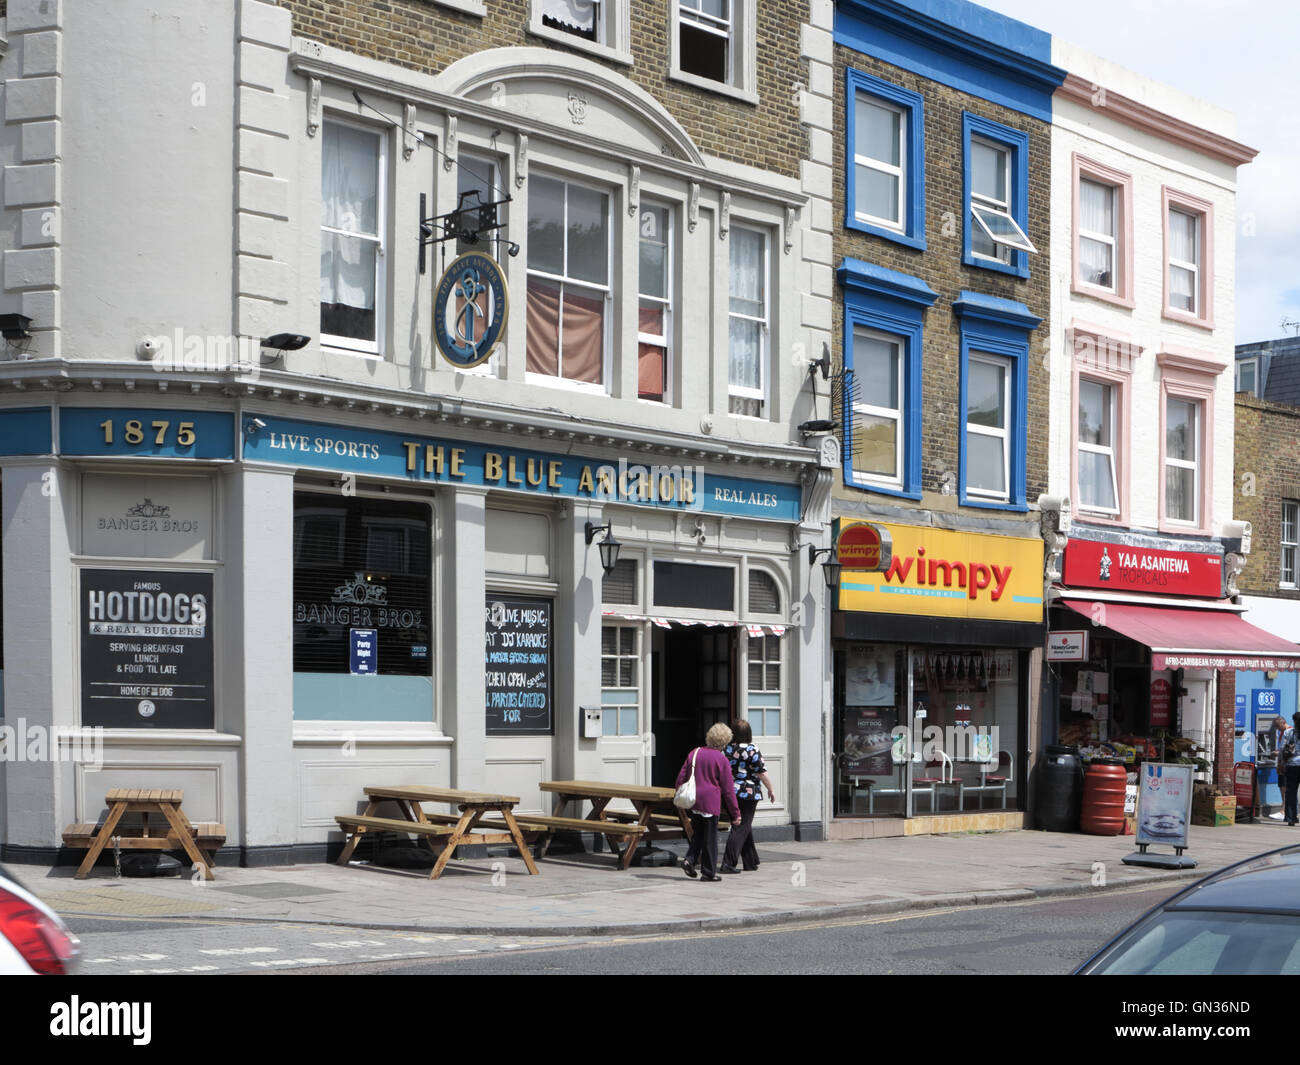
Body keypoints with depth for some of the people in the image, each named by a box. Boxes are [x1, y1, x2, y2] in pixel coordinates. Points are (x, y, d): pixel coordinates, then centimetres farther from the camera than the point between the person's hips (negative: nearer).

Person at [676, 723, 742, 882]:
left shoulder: (694, 754, 6)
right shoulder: (722, 760, -8)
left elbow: (681, 778, 9)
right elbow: (728, 789, -6)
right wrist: (735, 813, 0)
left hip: (693, 803, 5)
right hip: (711, 803, -5)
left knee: (697, 833, 19)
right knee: (710, 837, 4)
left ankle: (689, 860, 1)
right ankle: (708, 871, 9)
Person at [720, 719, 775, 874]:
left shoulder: (727, 749, 5)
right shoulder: (751, 750, -12)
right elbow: (762, 773, -11)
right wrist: (771, 790, 1)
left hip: (730, 793, 6)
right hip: (748, 793, -6)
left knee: (745, 826, 17)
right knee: (741, 828, -1)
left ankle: (751, 862, 22)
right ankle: (728, 863, -7)